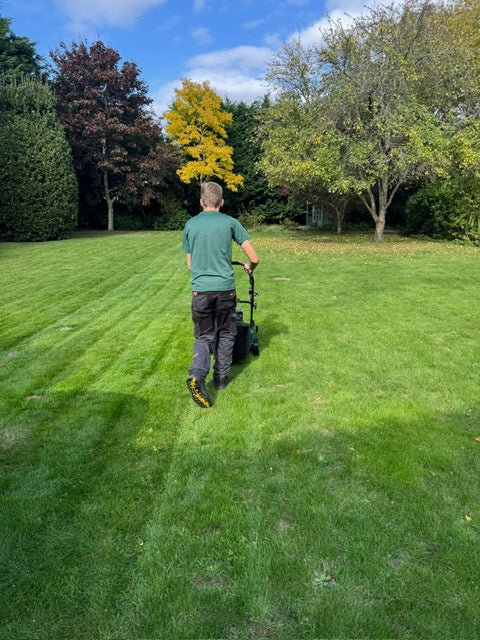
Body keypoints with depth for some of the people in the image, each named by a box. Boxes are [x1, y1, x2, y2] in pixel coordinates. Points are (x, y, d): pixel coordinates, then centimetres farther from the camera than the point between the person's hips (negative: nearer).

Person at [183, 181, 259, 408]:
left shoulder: (190, 225, 5)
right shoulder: (230, 222, 0)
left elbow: (190, 264, 14)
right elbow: (254, 259, 0)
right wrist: (249, 268, 23)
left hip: (200, 289, 1)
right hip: (225, 288, -1)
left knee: (204, 336, 10)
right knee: (225, 335, 16)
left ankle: (197, 375, -14)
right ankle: (221, 379, 25)